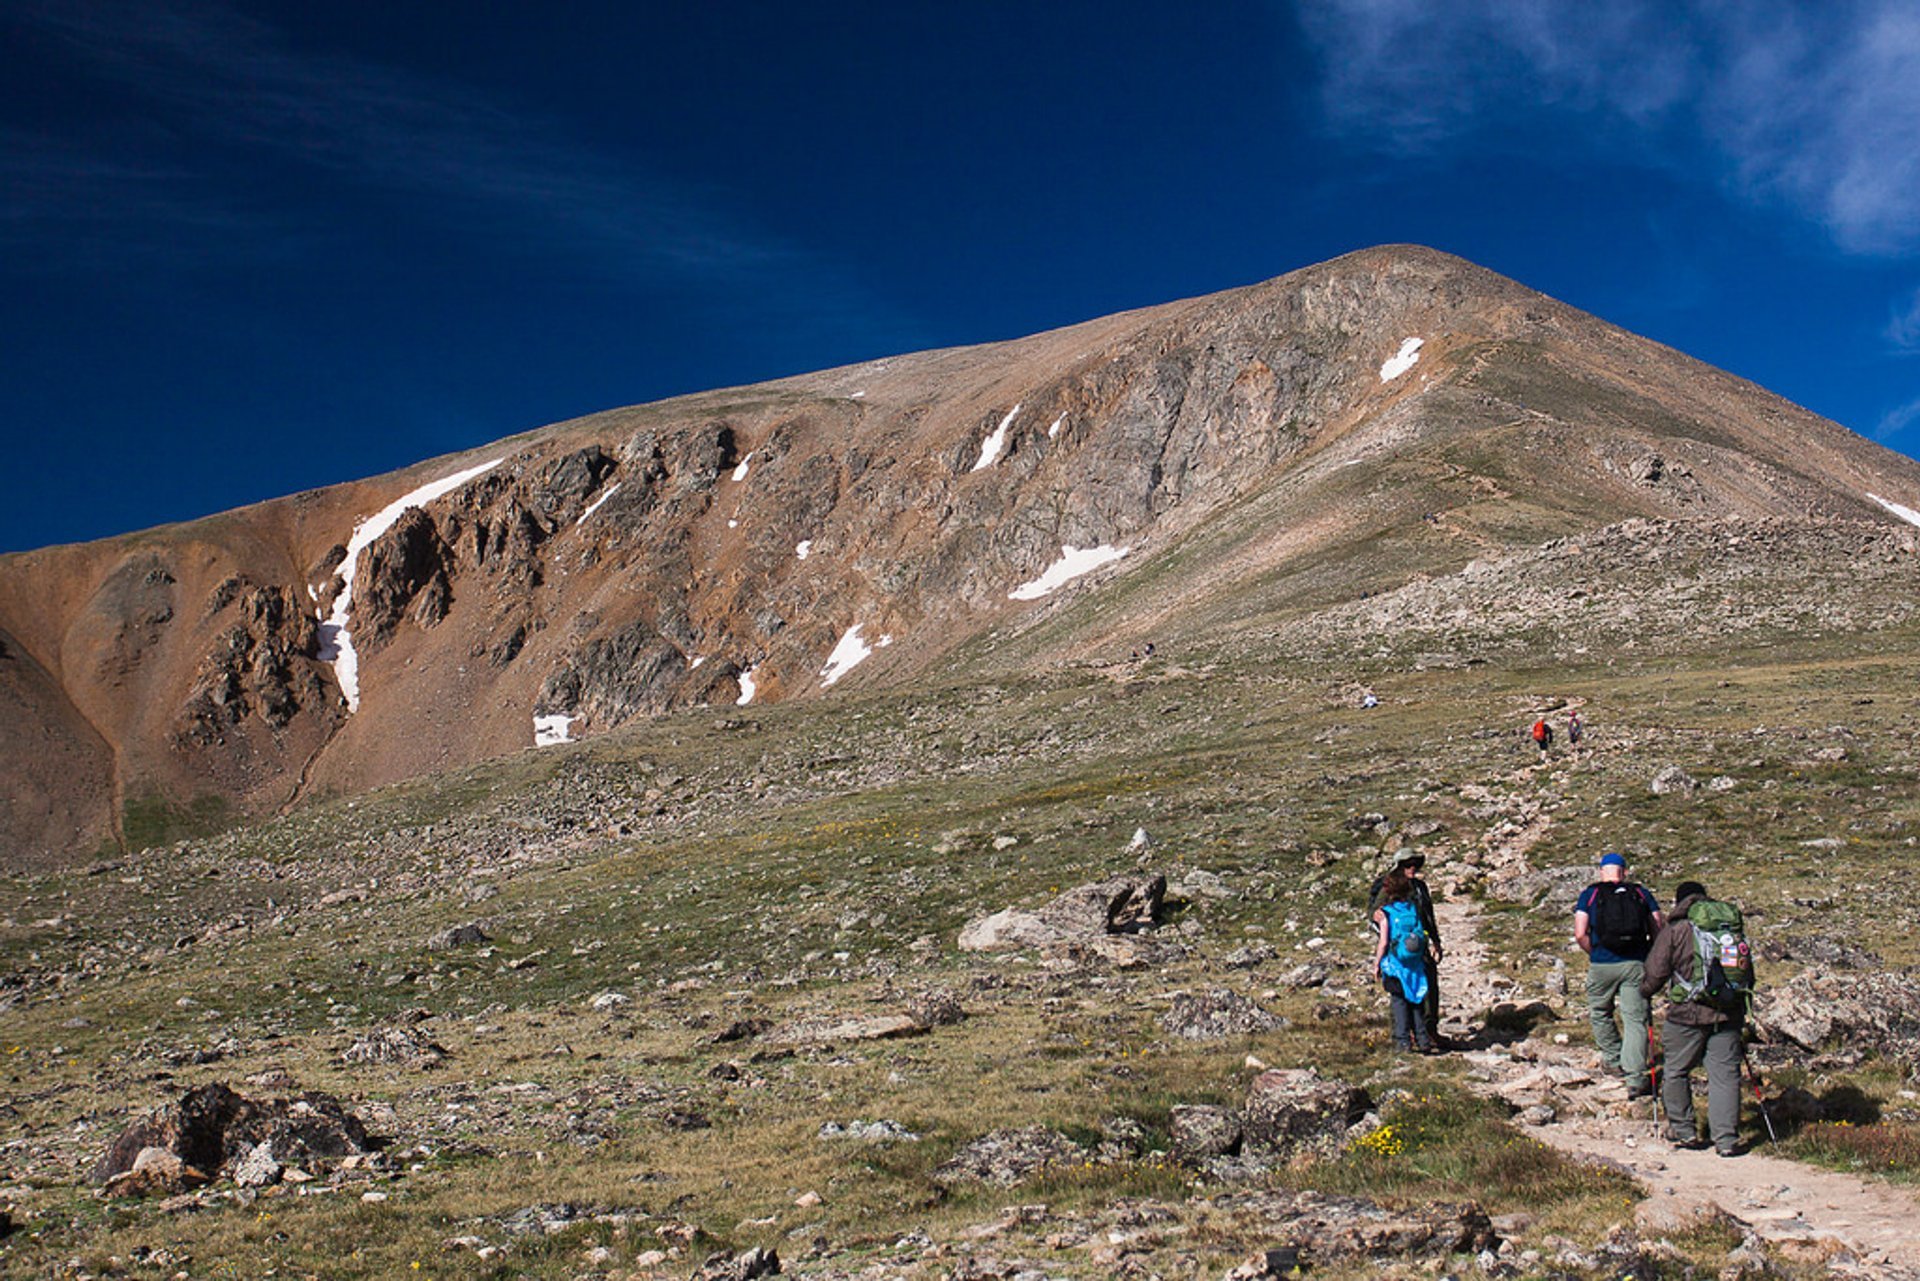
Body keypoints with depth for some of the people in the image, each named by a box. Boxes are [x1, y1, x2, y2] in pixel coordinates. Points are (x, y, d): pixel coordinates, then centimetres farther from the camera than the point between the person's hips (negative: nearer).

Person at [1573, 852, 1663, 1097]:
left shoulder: (1590, 894, 4)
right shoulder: (1642, 893, 8)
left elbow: (1580, 934, -6)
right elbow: (1659, 930, 3)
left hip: (1602, 965, -1)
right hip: (1636, 964, 1)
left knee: (1599, 1013, 22)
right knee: (1635, 1019, 2)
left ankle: (1614, 1060, 30)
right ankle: (1636, 1079, -5)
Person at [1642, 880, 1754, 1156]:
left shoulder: (1674, 931, -1)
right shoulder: (1733, 928, 11)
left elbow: (1655, 973, -2)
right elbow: (1748, 974, 16)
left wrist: (1644, 991, 18)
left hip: (1687, 1013, -4)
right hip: (1729, 1014, 4)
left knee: (1676, 1072, 12)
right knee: (1725, 1075, 4)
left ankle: (1683, 1130, 19)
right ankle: (1727, 1139, 2)